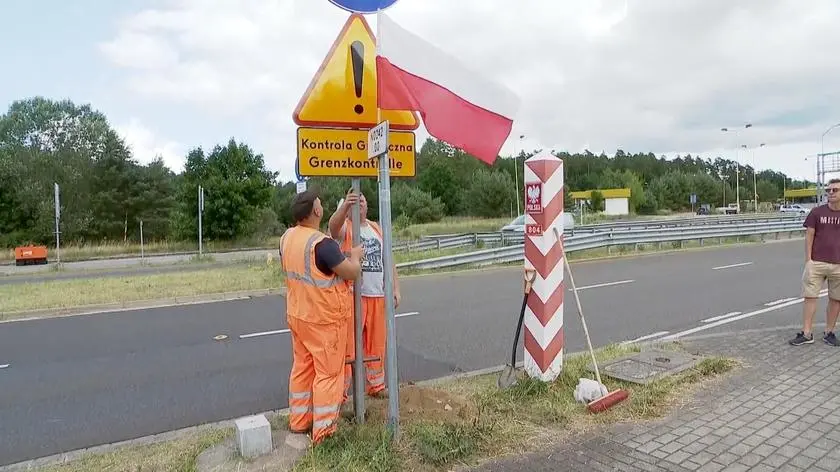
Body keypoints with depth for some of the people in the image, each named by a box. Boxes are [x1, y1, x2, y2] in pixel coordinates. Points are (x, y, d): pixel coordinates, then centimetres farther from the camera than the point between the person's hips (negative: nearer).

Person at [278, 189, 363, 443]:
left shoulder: (286, 238, 1)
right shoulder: (322, 243, -26)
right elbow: (351, 272, -21)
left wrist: (338, 256, 15)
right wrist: (355, 256, -1)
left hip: (297, 314, 8)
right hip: (323, 318, -8)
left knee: (302, 367, 18)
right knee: (328, 373, 3)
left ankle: (299, 421, 29)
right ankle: (323, 431, 9)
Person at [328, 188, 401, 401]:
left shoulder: (377, 229, 13)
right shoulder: (345, 227, -3)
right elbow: (333, 225, -29)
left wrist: (396, 288, 7)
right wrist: (345, 206, -47)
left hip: (378, 295, 6)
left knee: (377, 344, 16)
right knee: (348, 345, -1)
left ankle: (376, 385, 32)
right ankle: (340, 392, 11)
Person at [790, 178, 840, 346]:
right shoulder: (817, 212, 2)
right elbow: (809, 236, 2)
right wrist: (808, 259, -4)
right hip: (816, 263, -1)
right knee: (810, 297, 0)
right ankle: (806, 334, 5)